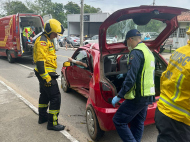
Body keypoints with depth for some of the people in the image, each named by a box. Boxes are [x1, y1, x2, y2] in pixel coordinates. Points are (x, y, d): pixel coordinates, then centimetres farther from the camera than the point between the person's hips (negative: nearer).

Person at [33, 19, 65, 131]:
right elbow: (40, 61, -24)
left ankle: (43, 117, 37)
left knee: (45, 95, 21)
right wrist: (46, 78, -26)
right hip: (46, 74, -11)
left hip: (46, 74, 11)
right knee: (56, 97, -8)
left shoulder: (47, 40, 17)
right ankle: (52, 123, 1)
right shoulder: (42, 41, -17)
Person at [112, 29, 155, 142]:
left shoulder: (136, 52, -15)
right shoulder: (148, 51, 16)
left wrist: (119, 96, -14)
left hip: (137, 97, -10)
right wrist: (124, 76, 38)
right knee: (138, 123, 18)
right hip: (148, 95, 10)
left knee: (118, 121, -1)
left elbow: (131, 79, -22)